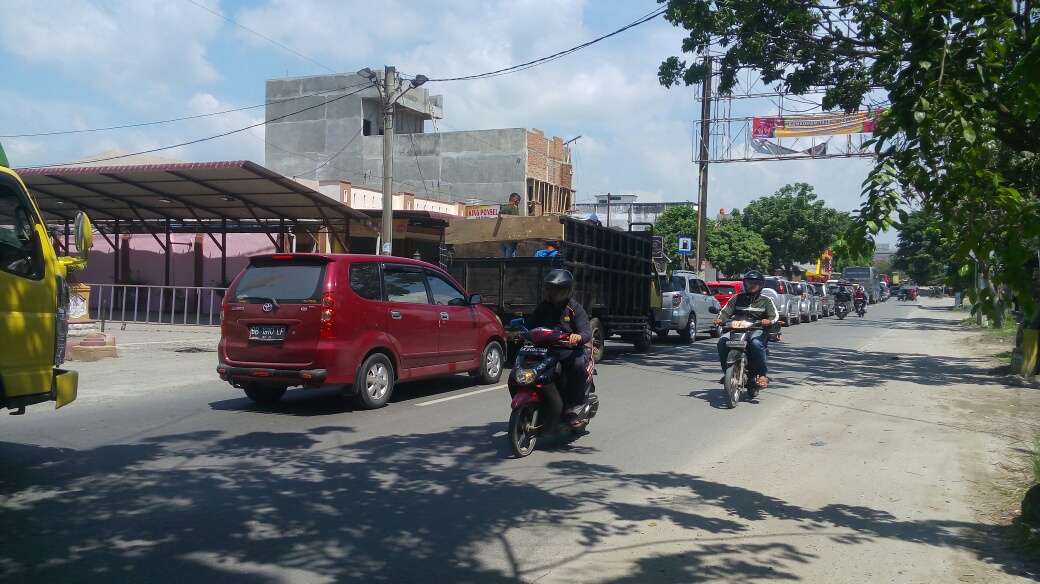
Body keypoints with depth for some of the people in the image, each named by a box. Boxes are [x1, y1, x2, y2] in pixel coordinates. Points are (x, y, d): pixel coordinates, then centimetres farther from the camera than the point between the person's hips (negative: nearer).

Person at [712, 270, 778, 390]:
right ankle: (727, 371, -11)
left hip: (758, 330, -3)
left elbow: (774, 316, -2)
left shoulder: (765, 301, 9)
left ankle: (762, 374, -26)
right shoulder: (737, 298, 14)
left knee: (755, 343, -38)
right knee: (722, 341, -26)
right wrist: (719, 319, -17)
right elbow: (726, 311, 6)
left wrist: (769, 321, -27)